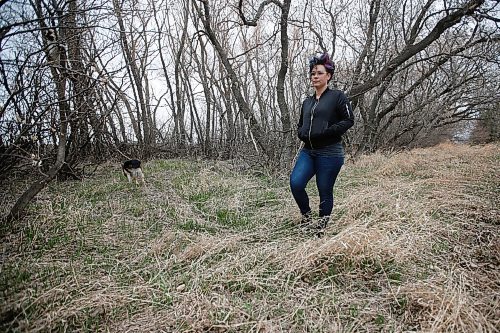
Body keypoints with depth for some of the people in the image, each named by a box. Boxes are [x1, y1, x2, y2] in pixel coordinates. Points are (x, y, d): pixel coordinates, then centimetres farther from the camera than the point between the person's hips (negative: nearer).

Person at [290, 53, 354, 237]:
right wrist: (302, 134, 1)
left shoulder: (337, 96, 0)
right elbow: (300, 126, 25)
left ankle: (320, 229, 19)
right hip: (308, 151, 5)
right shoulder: (307, 102, 18)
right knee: (295, 183, -15)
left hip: (329, 153, -5)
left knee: (325, 192, 2)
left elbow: (349, 120, -6)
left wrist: (324, 133, -16)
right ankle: (306, 216, 9)